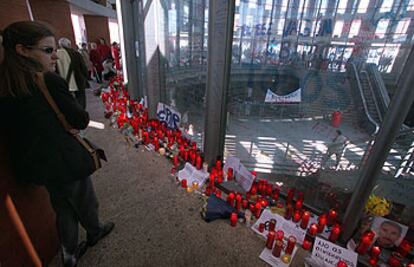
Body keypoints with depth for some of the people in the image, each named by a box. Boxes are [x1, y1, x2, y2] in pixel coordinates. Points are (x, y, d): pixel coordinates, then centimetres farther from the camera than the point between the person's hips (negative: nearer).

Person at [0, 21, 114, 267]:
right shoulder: (50, 81, -23)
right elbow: (82, 120, -18)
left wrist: (60, 125, -2)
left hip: (34, 164, 7)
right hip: (66, 162, -6)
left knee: (63, 207, 25)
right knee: (85, 202, 22)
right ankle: (94, 232, 49)